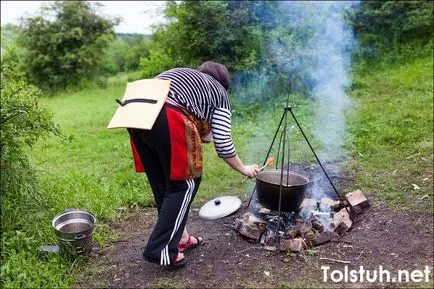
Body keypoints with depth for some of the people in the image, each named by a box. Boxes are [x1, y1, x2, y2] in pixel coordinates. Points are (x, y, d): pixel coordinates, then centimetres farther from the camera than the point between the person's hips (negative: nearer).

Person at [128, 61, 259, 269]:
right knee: (183, 183, 7)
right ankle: (161, 249, 7)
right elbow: (223, 144, 11)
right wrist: (244, 169, 25)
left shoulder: (182, 75, 36)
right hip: (166, 118, -7)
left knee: (161, 183, 17)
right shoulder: (219, 93, 19)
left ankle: (179, 237, 30)